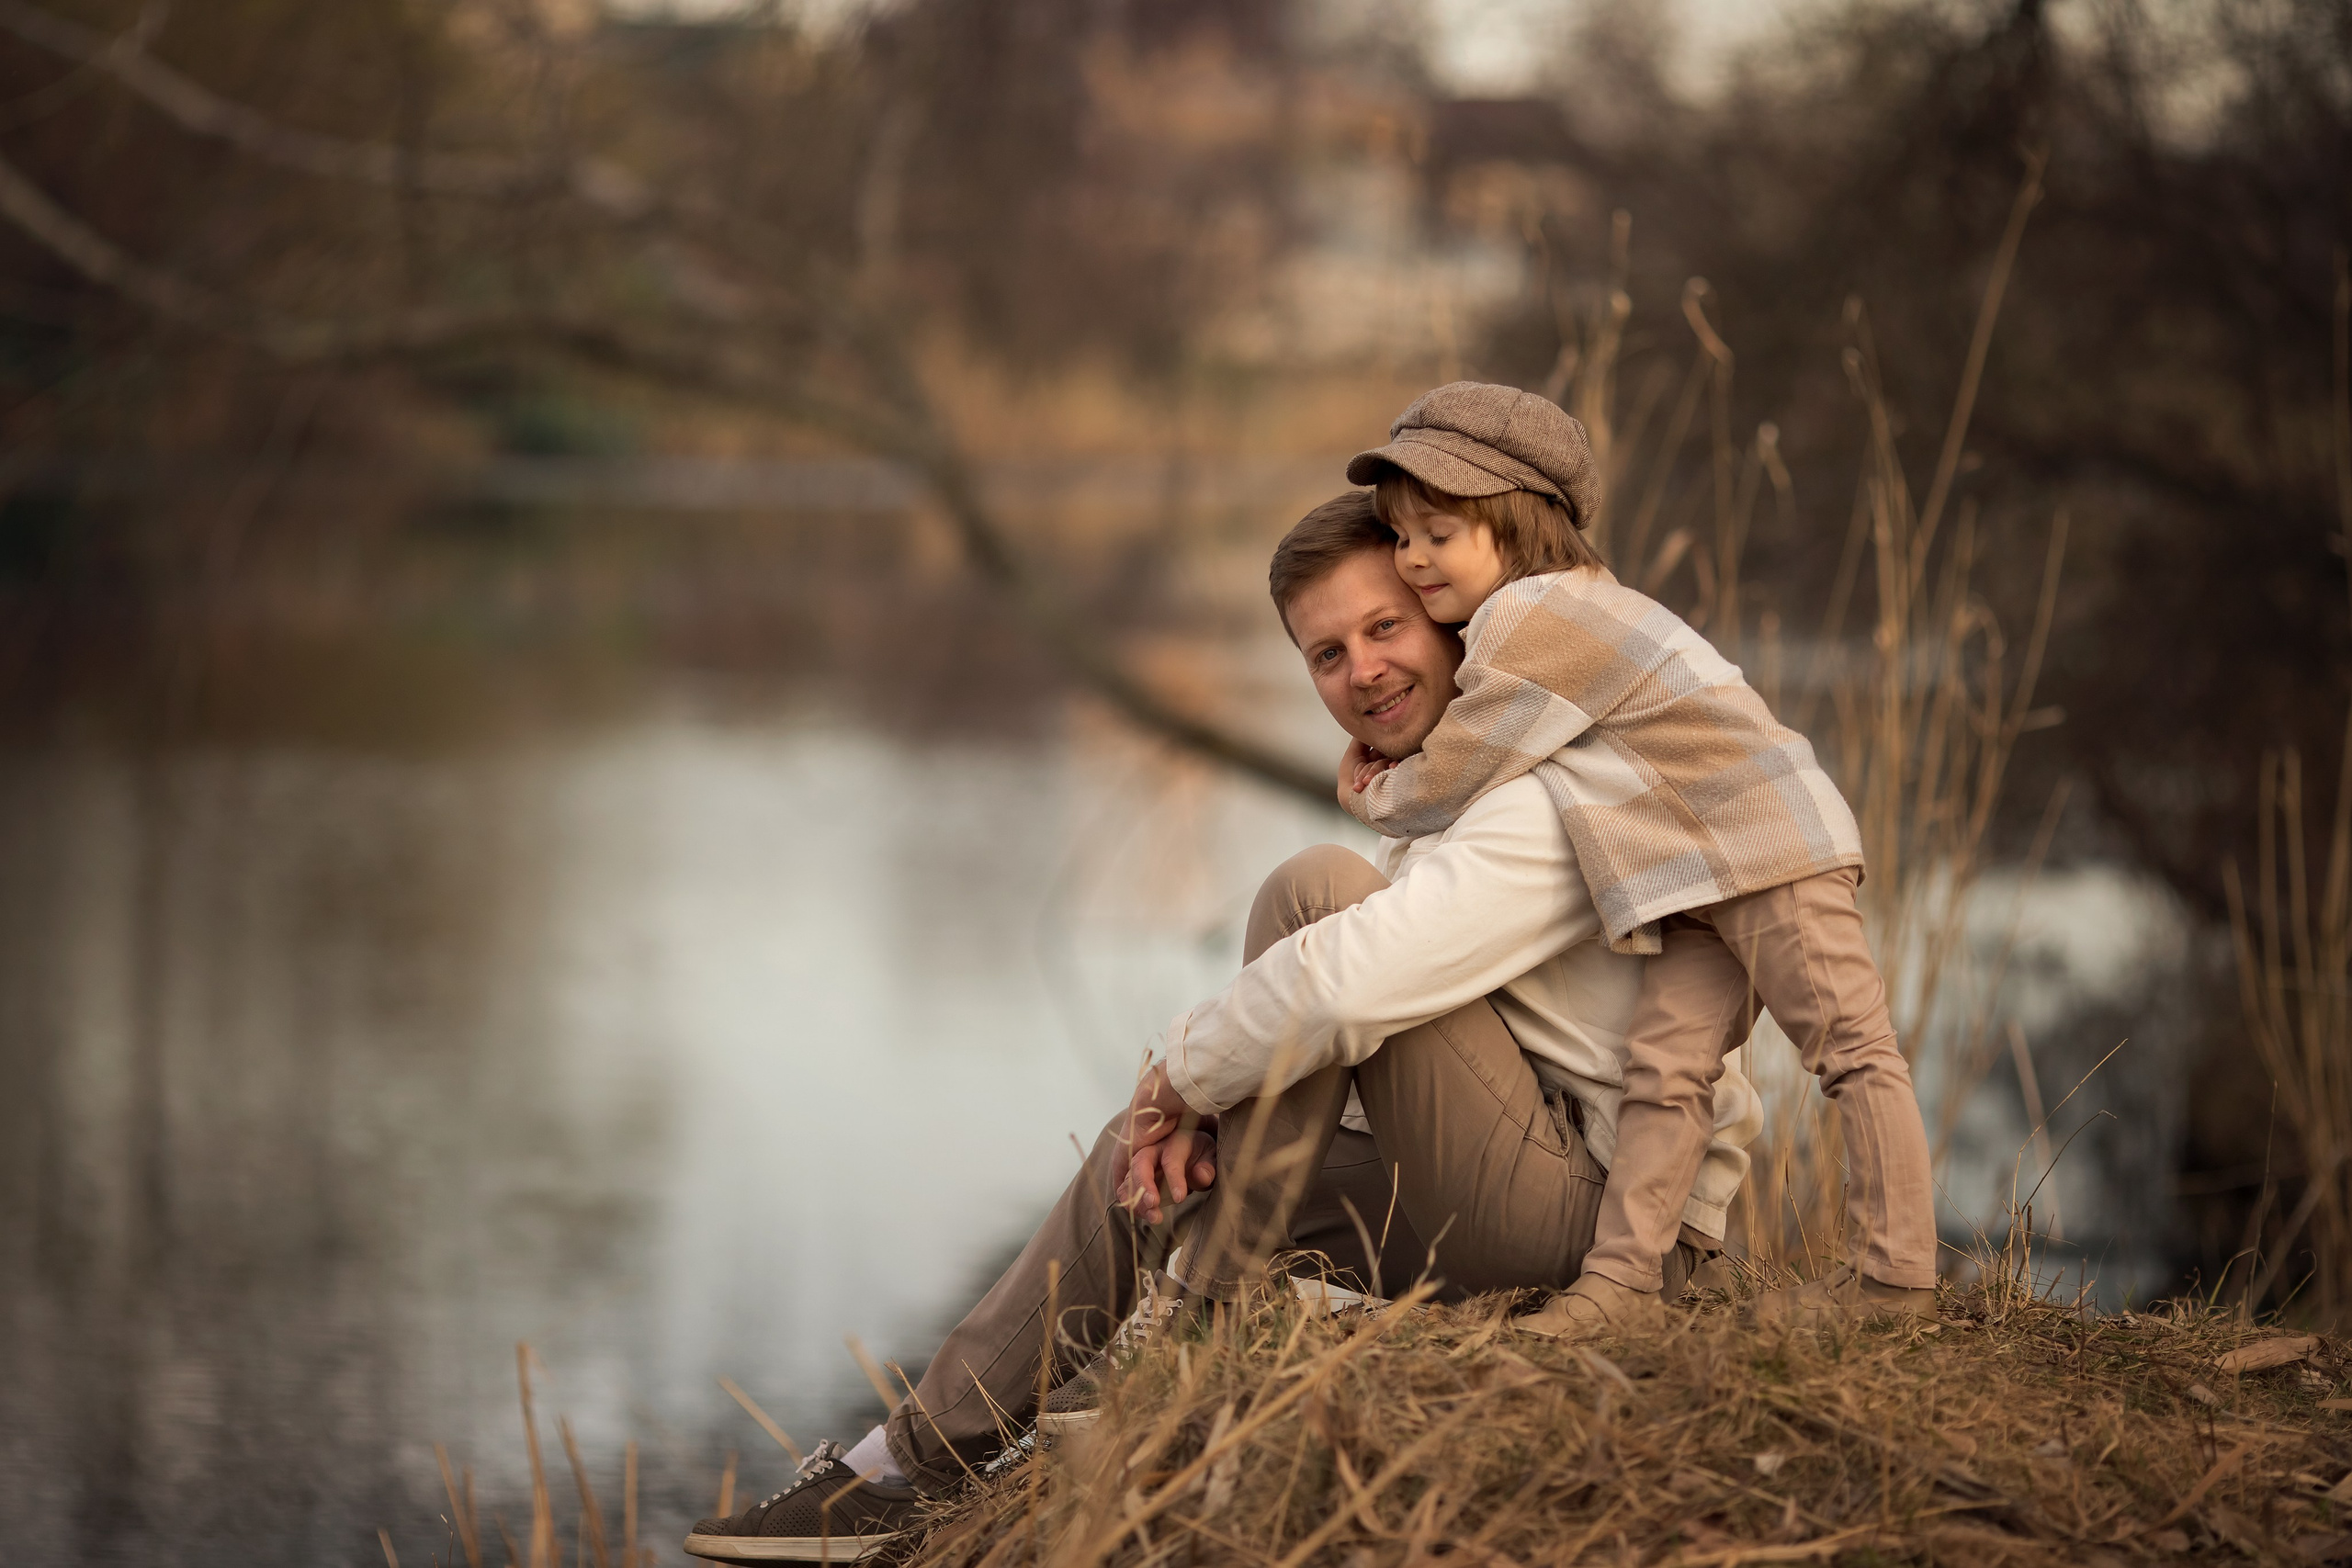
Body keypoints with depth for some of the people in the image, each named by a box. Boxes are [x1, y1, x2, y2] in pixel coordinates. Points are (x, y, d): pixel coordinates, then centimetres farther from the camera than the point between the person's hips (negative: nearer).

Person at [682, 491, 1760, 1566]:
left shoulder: (1555, 796, -17)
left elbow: (1347, 988, -28)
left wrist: (1186, 1074, -10)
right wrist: (1195, 1109, -5)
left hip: (1605, 1220, -10)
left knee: (1313, 891, -19)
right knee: (1149, 1152, 14)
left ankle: (1204, 1313, -11)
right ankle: (915, 1464, 18)